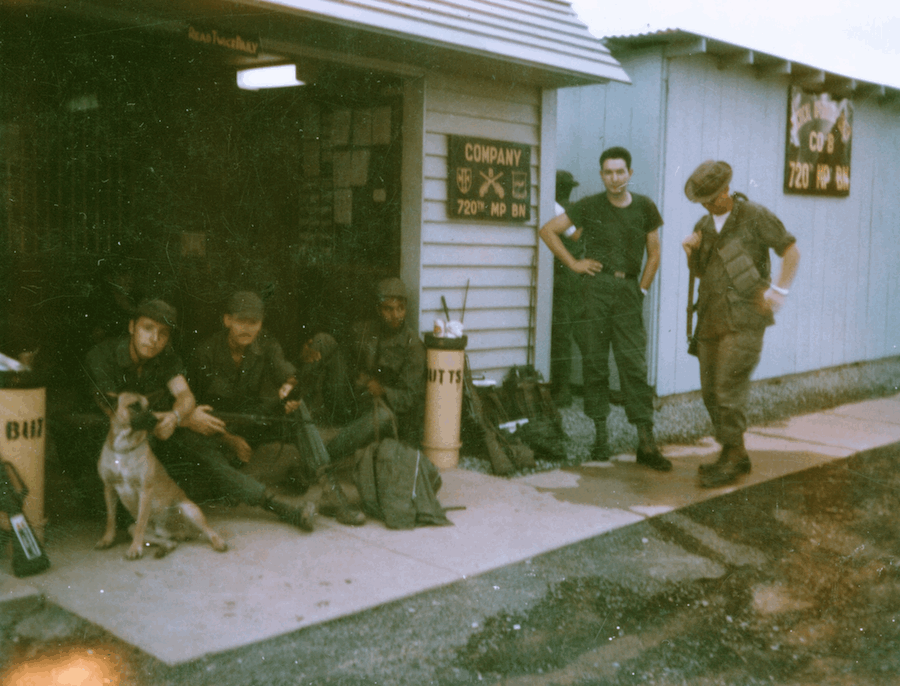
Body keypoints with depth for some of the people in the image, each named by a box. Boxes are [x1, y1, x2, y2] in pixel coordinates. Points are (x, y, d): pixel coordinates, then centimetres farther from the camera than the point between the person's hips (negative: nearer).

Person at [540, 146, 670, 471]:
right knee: (595, 363, 2)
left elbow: (654, 254, 15)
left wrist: (642, 289, 6)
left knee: (634, 364, -6)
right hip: (595, 288, 0)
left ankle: (646, 442, -6)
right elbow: (548, 230, 8)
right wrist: (574, 263, 3)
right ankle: (600, 434, 11)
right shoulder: (589, 207, 4)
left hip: (627, 291, 0)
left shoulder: (645, 208, 8)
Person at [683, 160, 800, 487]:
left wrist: (778, 289, -13)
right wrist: (691, 253, 3)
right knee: (710, 391, 7)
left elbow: (792, 251, -2)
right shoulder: (704, 226, 15)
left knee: (729, 388, -11)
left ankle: (731, 459, 0)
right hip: (711, 318, 7)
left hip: (744, 319, -7)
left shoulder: (755, 216, -4)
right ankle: (737, 455, 20)